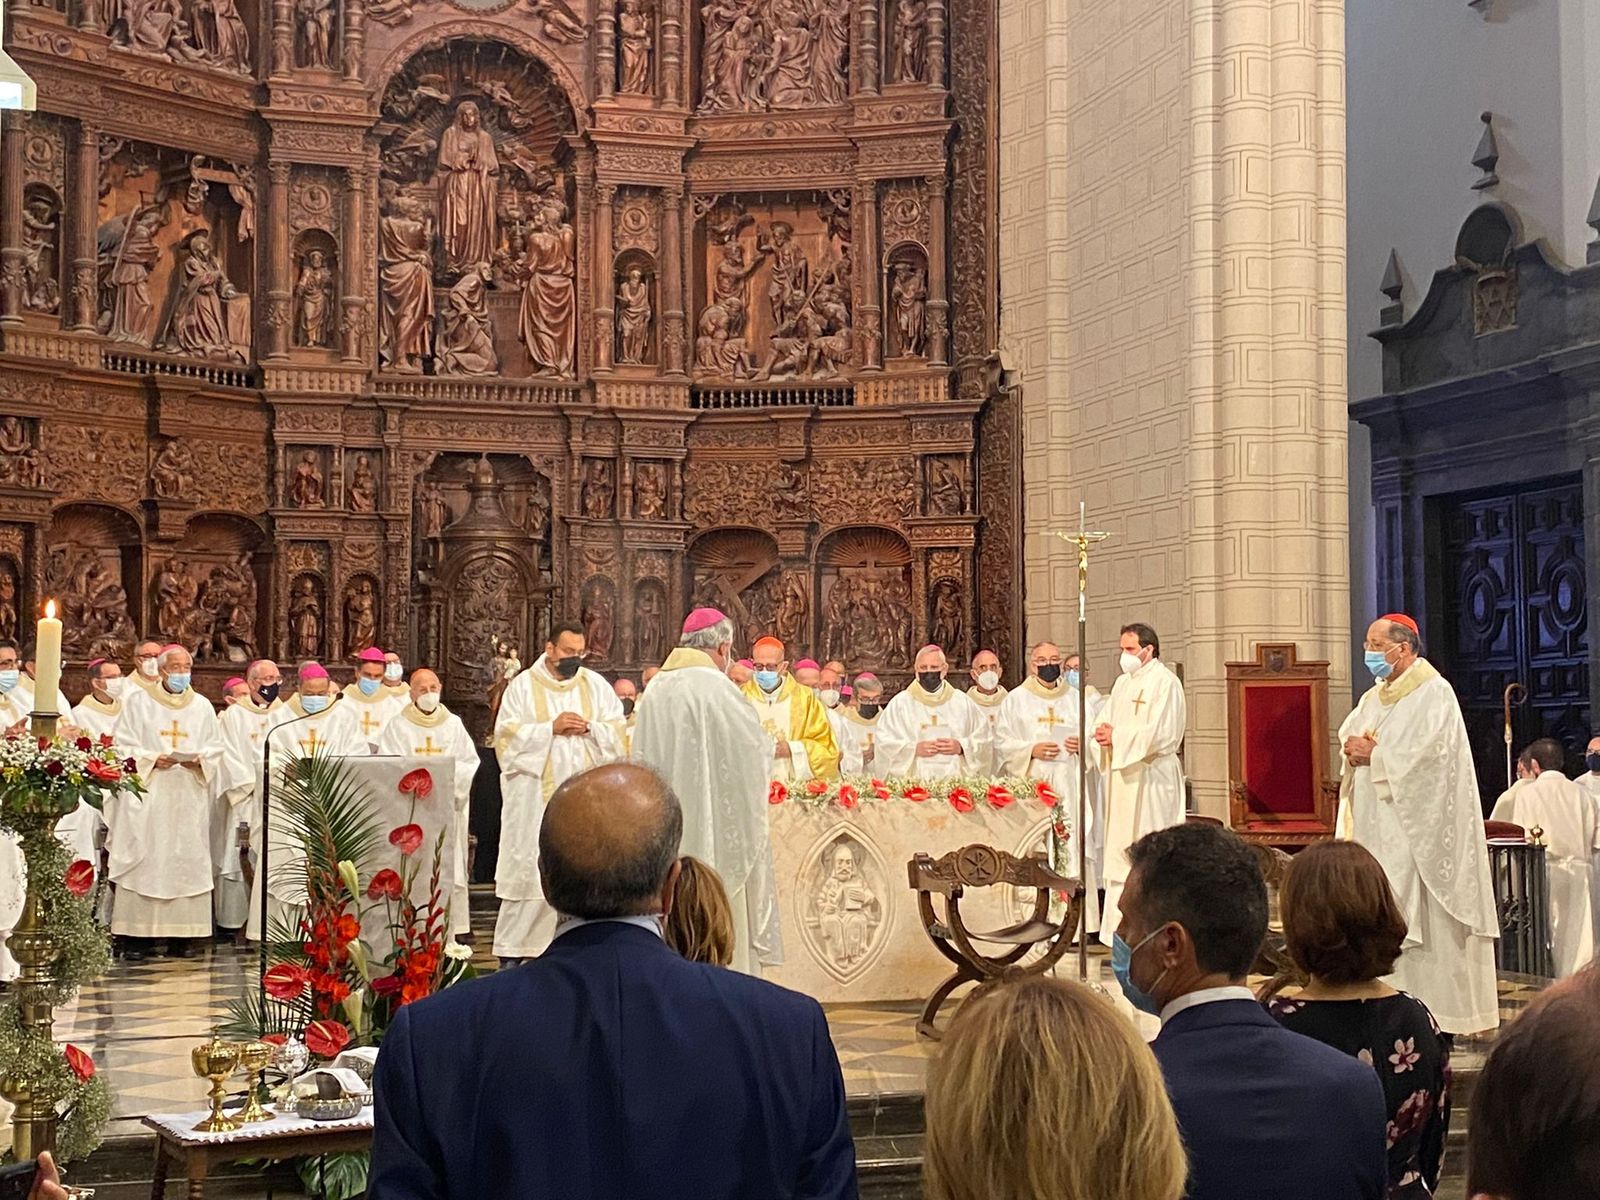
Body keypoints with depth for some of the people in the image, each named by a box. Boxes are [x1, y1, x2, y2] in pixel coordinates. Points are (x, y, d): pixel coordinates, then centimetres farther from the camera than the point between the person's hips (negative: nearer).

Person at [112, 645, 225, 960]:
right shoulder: (139, 703, 7)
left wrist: (198, 760, -9)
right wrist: (152, 759, -15)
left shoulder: (203, 706, 14)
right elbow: (124, 746, 1)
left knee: (188, 859, -2)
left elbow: (215, 748, 12)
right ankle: (136, 935, -6)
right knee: (144, 859, -7)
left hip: (190, 796, 2)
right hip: (149, 794, -2)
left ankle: (181, 935, 1)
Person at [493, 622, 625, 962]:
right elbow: (507, 735, -5)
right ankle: (512, 948, 3)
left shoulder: (596, 685, 10)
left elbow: (617, 732, 8)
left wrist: (589, 728, -11)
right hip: (536, 797, -2)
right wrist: (551, 728, -13)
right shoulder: (523, 686, 3)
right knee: (530, 868, -4)